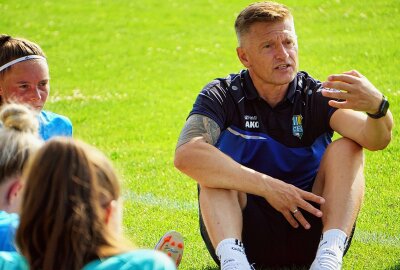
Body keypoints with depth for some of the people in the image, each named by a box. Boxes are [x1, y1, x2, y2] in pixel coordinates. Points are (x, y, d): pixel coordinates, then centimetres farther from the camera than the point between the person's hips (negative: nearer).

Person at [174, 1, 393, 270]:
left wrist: (377, 107, -46)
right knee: (214, 167, -23)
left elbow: (377, 140, -21)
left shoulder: (318, 96, -2)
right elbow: (186, 155, -26)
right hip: (245, 231, -1)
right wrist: (268, 187, -31)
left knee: (346, 148, -18)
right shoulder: (221, 96, -4)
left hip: (308, 233, 1)